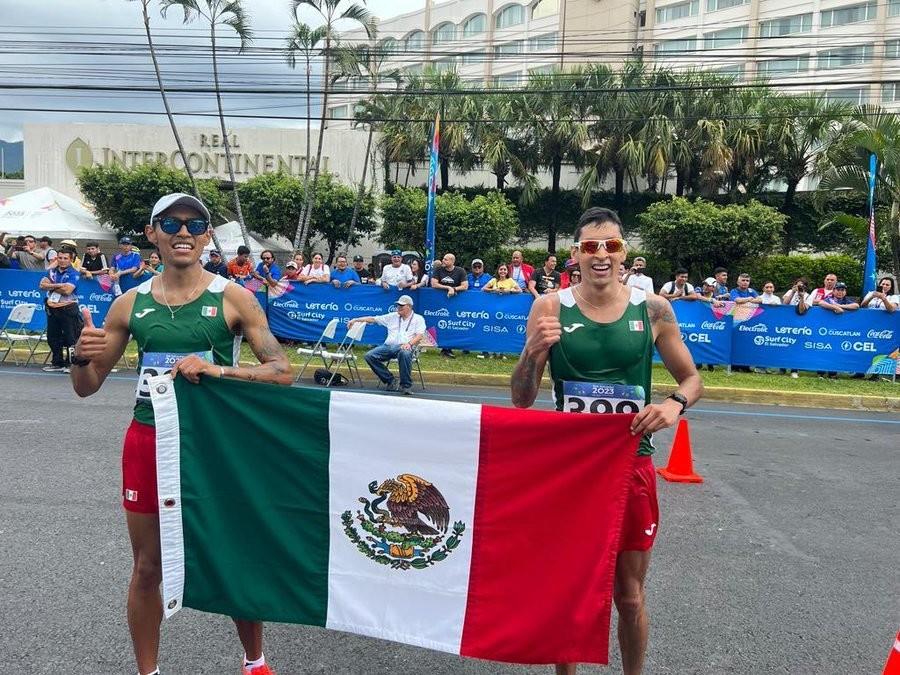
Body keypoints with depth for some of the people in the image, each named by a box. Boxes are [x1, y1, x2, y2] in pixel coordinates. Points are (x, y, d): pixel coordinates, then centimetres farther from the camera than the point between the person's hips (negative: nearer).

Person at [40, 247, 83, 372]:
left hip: (68, 309, -6)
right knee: (52, 338, 13)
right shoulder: (51, 271, 12)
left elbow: (67, 290, -18)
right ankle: (57, 363, 25)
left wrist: (51, 286, -6)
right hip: (52, 309, 6)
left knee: (70, 338, -5)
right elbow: (42, 285, -1)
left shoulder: (74, 274, -6)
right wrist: (59, 285, -14)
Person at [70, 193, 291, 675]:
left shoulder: (232, 298, -6)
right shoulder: (130, 304, 3)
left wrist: (217, 369, -25)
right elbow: (86, 387, 9)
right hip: (149, 440, 2)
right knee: (147, 568, 13)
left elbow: (282, 372, -11)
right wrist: (81, 356, -14)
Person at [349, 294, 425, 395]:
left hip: (404, 347, -5)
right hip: (388, 346, 5)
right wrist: (356, 320, 11)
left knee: (404, 353, -41)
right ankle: (390, 380, -6)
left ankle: (406, 385, -25)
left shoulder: (418, 319, 10)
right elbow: (373, 319, 20)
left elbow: (419, 336, -4)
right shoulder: (392, 316, 21)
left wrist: (409, 343, -23)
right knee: (369, 356, -18)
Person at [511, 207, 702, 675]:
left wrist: (675, 403, -14)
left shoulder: (653, 310, -3)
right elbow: (521, 400, -3)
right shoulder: (550, 308, -5)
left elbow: (692, 379, 9)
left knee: (629, 595, 13)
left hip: (631, 462, 1)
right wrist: (535, 350, -22)